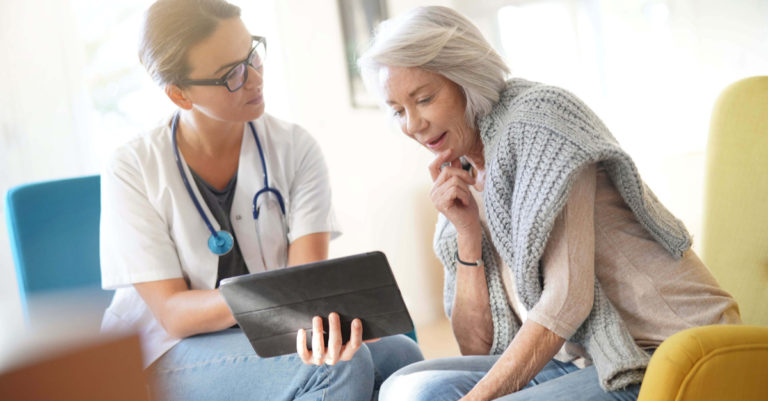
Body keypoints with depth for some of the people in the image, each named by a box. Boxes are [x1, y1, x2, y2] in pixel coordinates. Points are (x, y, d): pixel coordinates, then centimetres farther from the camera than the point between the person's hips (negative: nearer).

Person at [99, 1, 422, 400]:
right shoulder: (132, 171, -10)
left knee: (400, 354, -24)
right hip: (169, 354, -3)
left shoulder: (295, 148, -3)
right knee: (341, 368, -28)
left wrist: (320, 320, -37)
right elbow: (172, 313, -13)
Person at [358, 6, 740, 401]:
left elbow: (567, 300, -19)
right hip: (581, 359, 7)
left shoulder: (535, 117, -10)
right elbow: (478, 349, 8)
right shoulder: (467, 182, 12)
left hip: (668, 354, -7)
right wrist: (467, 233, -4)